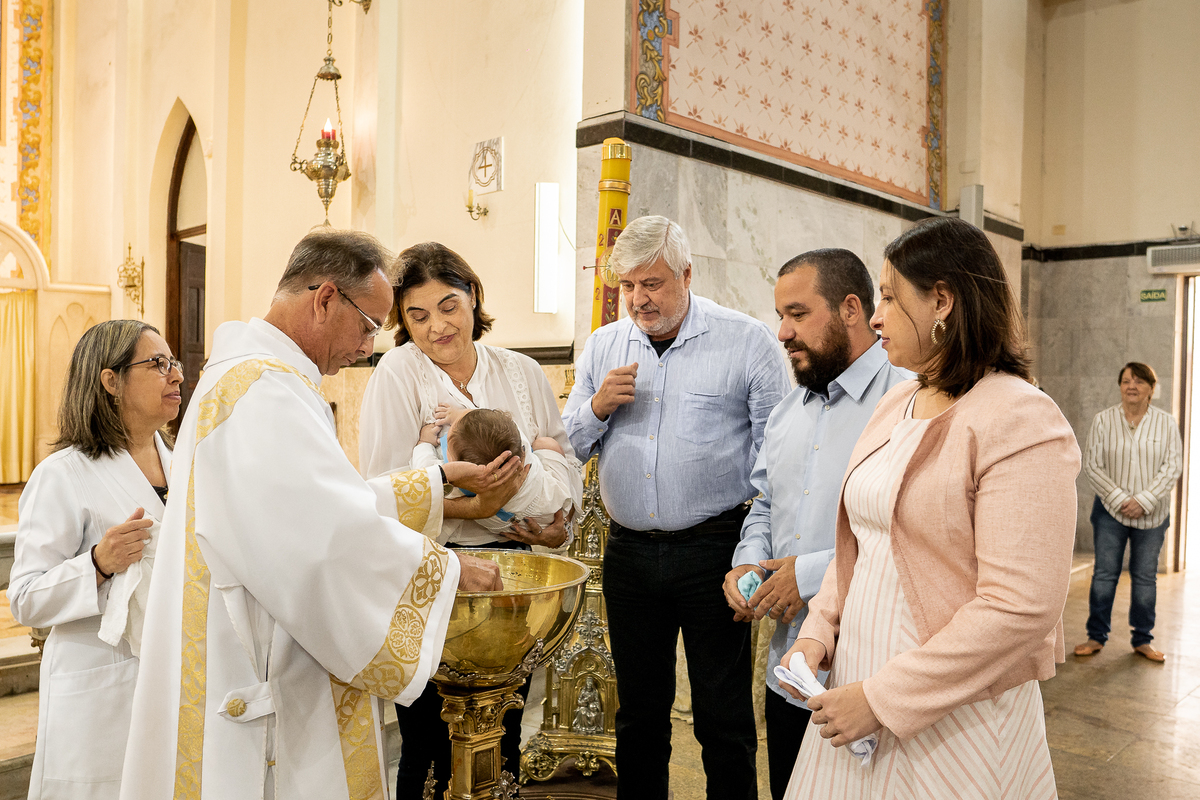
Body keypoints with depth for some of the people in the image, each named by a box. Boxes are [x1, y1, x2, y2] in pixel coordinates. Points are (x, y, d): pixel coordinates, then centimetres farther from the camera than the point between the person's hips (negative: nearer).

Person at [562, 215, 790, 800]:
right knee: (639, 711, 17)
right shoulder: (601, 347, 9)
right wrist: (598, 406, -8)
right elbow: (568, 445, 12)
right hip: (628, 551, 4)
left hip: (714, 551, -3)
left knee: (724, 718, 6)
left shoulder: (748, 341, -4)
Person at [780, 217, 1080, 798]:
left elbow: (1021, 607, -21)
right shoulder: (895, 405, 8)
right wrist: (819, 631, -1)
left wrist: (885, 698, -20)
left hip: (952, 722, -6)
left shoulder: (1020, 422, -16)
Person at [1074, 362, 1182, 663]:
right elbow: (1092, 465, -4)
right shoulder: (1103, 420, -2)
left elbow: (1173, 466, -5)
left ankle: (1142, 640, 22)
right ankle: (1096, 637, 14)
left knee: (1145, 577, 9)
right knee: (1104, 574, 2)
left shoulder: (1166, 423, 0)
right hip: (1110, 511, -1)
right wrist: (1119, 498, -13)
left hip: (1152, 514, 1)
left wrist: (1143, 500, -15)